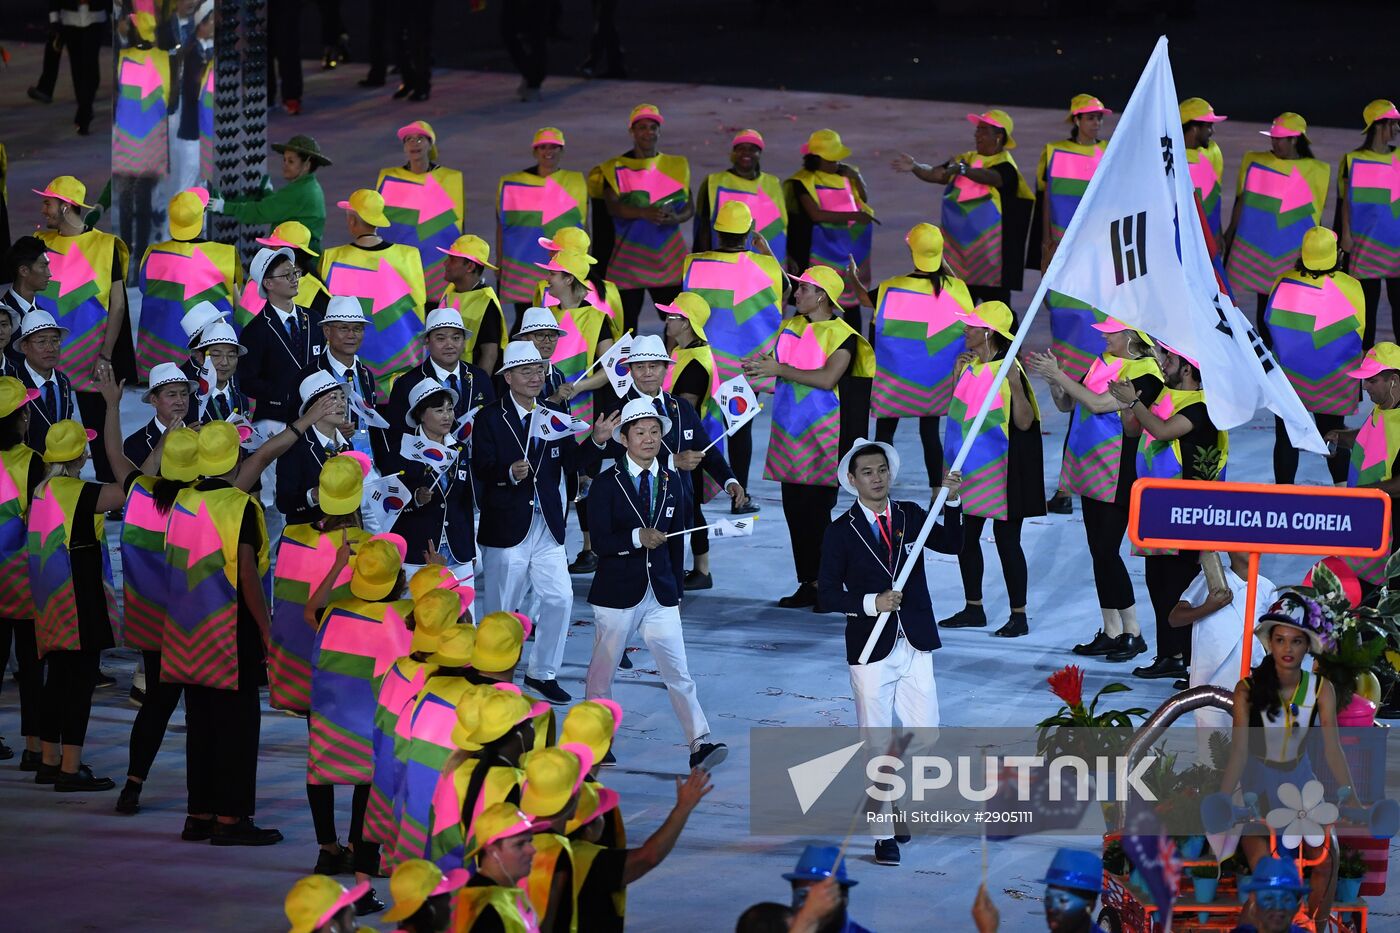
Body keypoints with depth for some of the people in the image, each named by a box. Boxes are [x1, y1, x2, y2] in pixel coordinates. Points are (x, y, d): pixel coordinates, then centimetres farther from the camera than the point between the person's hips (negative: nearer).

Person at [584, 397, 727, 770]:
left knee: (678, 670, -6)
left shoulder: (671, 481, 8)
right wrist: (638, 538, -28)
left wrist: (677, 590, 12)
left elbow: (675, 540, 13)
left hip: (661, 592, 3)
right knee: (603, 670, 8)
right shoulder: (606, 484, -5)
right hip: (618, 592, -3)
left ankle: (699, 743, -12)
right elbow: (601, 541, -12)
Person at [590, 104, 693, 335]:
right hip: (628, 260, -2)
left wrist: (676, 218, -16)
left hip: (669, 259, 2)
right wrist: (644, 213, -32)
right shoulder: (615, 169, 1)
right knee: (627, 321, 1)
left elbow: (690, 208, 9)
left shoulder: (677, 166, 10)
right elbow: (612, 206, -14)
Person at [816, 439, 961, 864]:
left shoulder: (911, 516, 7)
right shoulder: (840, 533, -3)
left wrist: (951, 500, -19)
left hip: (916, 646, 3)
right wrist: (871, 603, -21)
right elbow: (827, 595, -7)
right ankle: (884, 834, 10)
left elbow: (950, 544, -6)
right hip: (871, 652, -3)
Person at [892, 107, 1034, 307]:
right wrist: (915, 167, -16)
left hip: (990, 251, -6)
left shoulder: (1005, 166, -10)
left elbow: (989, 177, -32)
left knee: (995, 299, -1)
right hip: (959, 247, 6)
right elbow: (935, 174, 4)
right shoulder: (967, 159, 12)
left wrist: (963, 170, -50)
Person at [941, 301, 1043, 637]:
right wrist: (959, 375, 4)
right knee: (966, 536, 11)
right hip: (972, 465, 8)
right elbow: (958, 411, 16)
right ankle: (973, 608, 22)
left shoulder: (1006, 369, -15)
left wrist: (1015, 386, -33)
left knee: (1006, 538, -4)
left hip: (1001, 469, -8)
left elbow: (1024, 422, -19)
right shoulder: (969, 364, 7)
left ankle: (1019, 616, 2)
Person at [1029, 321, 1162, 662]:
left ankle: (1132, 632, -1)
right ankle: (1111, 632, 15)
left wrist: (1059, 376, -17)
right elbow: (1067, 405, 16)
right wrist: (1053, 380, -3)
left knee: (1107, 551, -10)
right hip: (1090, 469, 8)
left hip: (1117, 475, -8)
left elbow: (1098, 403, -22)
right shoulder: (1104, 362, 12)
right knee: (1099, 553, 9)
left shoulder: (1144, 373, -14)